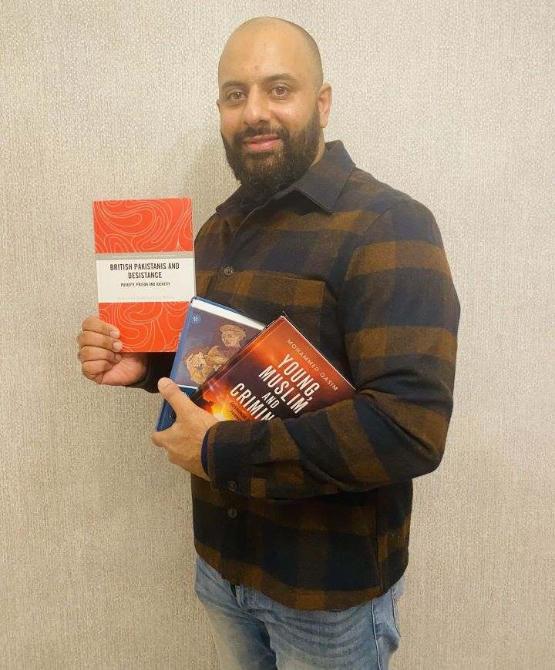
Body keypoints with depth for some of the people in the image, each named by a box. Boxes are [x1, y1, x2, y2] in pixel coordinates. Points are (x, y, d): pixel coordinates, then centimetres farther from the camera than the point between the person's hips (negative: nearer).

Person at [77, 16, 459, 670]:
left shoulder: (386, 227, -19)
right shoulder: (218, 229, 5)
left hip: (331, 586, -6)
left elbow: (412, 427, -29)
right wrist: (143, 364, -4)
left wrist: (220, 452, -24)